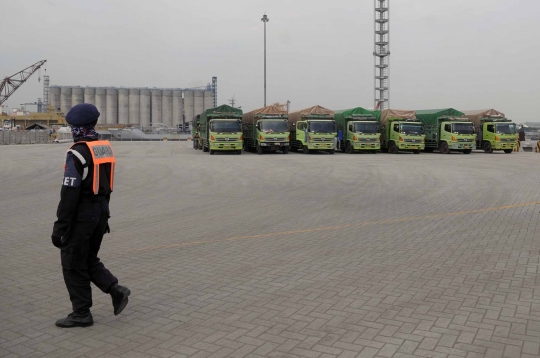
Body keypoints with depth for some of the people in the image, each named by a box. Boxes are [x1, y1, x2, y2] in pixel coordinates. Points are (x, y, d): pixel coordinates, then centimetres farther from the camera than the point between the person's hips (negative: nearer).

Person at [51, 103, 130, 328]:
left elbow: (69, 194, -20)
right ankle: (116, 290, 9)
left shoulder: (77, 153, -18)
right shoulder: (106, 149, 8)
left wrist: (59, 227, -16)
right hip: (101, 212, 8)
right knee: (89, 260, 21)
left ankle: (81, 314, 14)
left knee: (73, 265, 6)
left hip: (81, 216, -8)